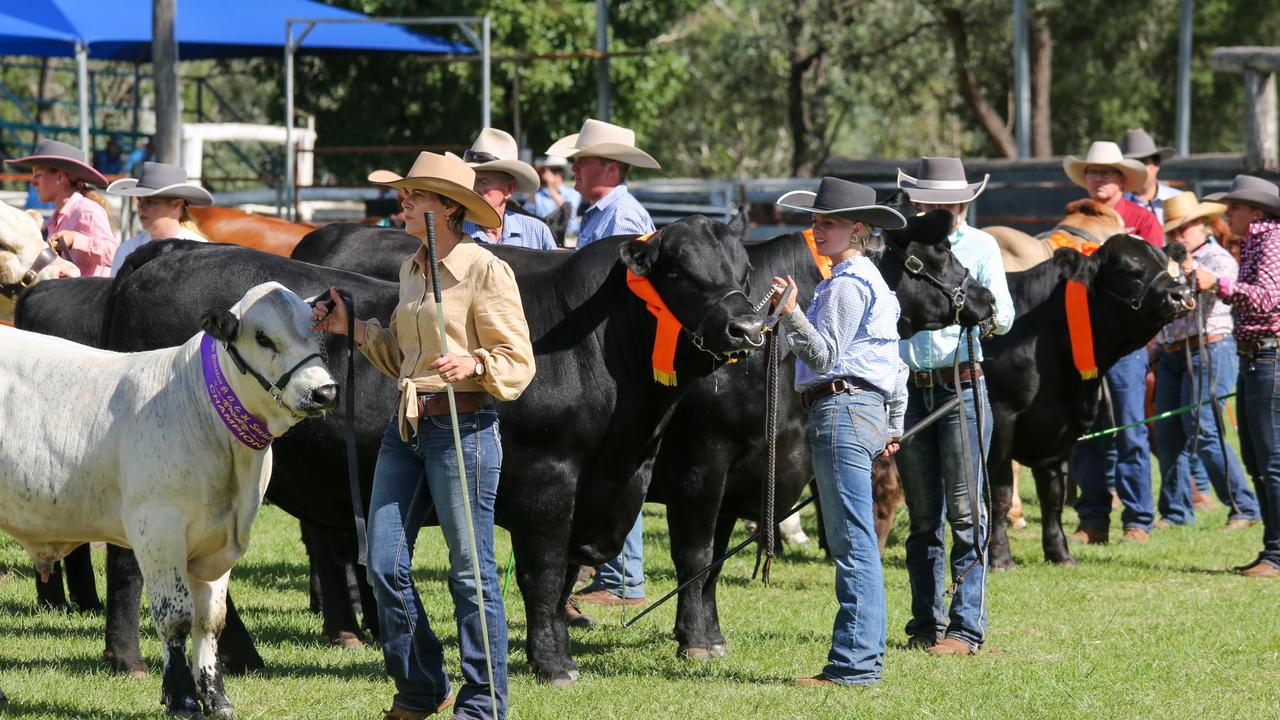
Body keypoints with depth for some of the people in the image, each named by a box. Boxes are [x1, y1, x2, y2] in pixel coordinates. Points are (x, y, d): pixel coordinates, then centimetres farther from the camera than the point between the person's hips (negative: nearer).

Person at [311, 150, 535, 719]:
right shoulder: (412, 270, 14)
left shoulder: (486, 272, -9)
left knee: (470, 568, -1)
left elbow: (518, 363, -10)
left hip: (463, 428, -8)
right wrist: (354, 327, 12)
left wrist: (473, 364, -27)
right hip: (407, 425, 8)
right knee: (384, 564, 4)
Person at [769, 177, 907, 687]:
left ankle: (854, 663, -13)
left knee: (852, 543, -11)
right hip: (871, 409, 11)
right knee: (856, 545, 13)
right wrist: (893, 425, 29)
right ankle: (865, 657, 15)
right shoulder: (872, 279, 20)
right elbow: (894, 360, 25)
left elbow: (823, 355, -16)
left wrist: (791, 314, -27)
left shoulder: (847, 283, -11)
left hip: (842, 410, -11)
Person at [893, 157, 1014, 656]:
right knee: (922, 516, 9)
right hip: (909, 386, 3)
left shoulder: (980, 247, 2)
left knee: (965, 511, -5)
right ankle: (926, 626, 15)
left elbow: (1004, 320, -2)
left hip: (961, 385, -3)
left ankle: (967, 627, -3)